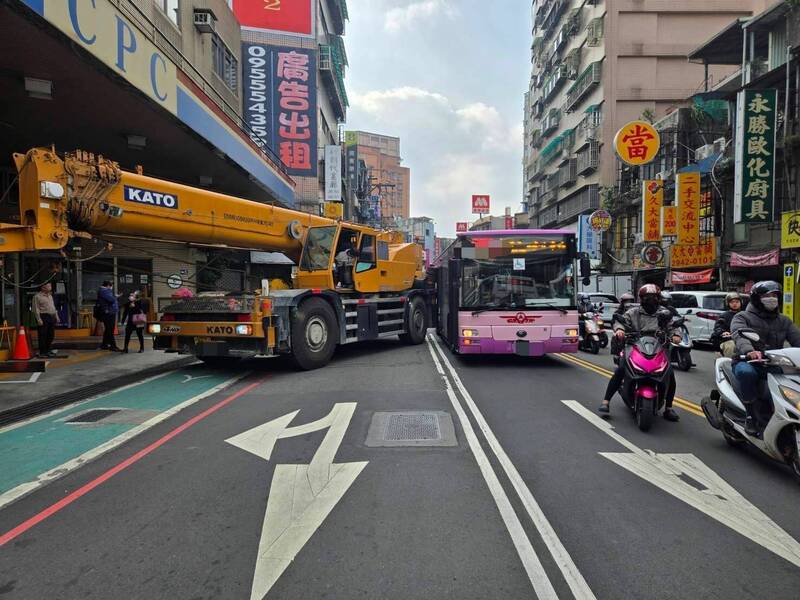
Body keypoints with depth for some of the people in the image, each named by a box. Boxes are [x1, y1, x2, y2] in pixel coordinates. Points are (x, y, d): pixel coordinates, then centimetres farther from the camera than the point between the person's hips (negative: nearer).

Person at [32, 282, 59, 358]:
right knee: (43, 336, -6)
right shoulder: (37, 296, -5)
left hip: (52, 317, 8)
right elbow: (36, 309, -10)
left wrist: (56, 317, 18)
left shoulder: (50, 296, 19)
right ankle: (42, 353, -2)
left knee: (51, 335, 10)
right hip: (43, 317, -8)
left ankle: (49, 351, 20)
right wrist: (39, 319, -16)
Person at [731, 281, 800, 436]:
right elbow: (740, 335, -18)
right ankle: (751, 416, -22)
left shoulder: (784, 321, 20)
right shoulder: (742, 317, 3)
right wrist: (749, 351, -41)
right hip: (747, 361, -4)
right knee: (746, 372, -38)